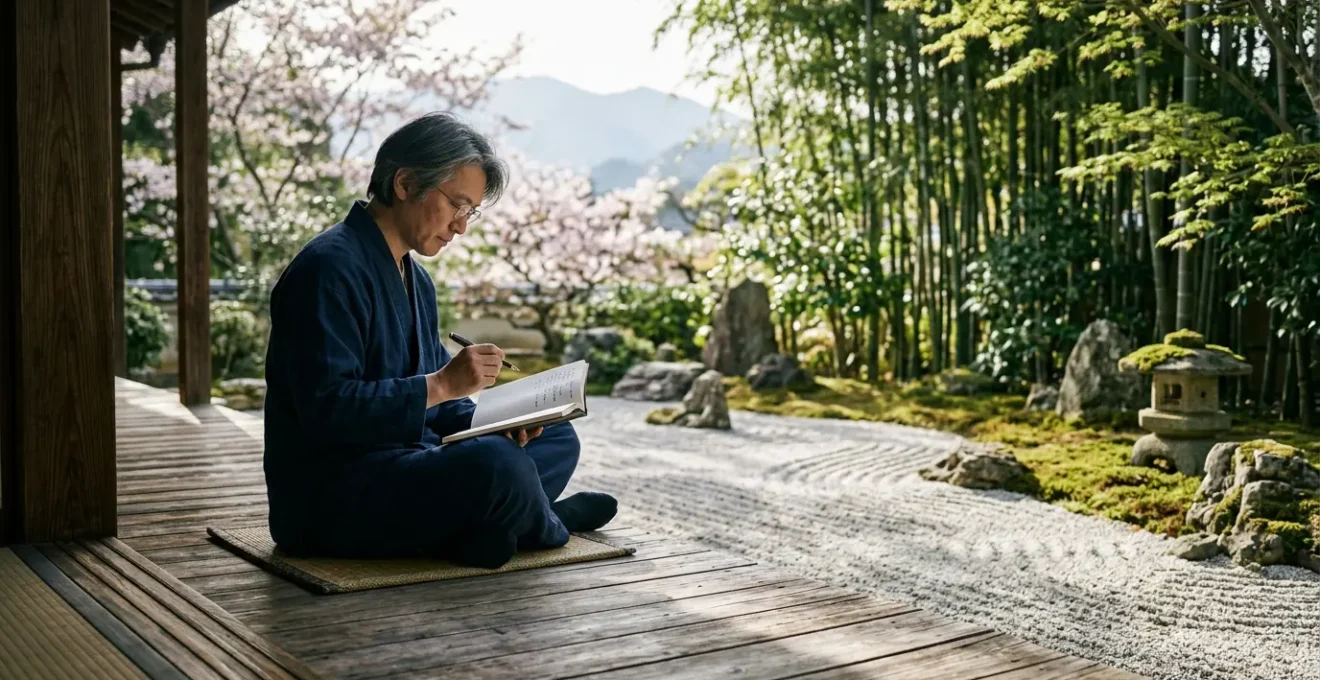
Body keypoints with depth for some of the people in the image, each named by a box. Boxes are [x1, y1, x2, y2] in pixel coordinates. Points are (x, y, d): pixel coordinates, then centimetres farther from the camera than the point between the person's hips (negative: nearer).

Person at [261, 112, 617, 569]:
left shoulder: (416, 280, 15)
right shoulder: (329, 268, -16)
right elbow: (326, 408, -25)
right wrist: (441, 384, -26)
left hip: (401, 459, 10)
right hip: (326, 500, -10)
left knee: (558, 438, 10)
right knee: (498, 464, -32)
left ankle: (472, 526, -14)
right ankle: (542, 526, 2)